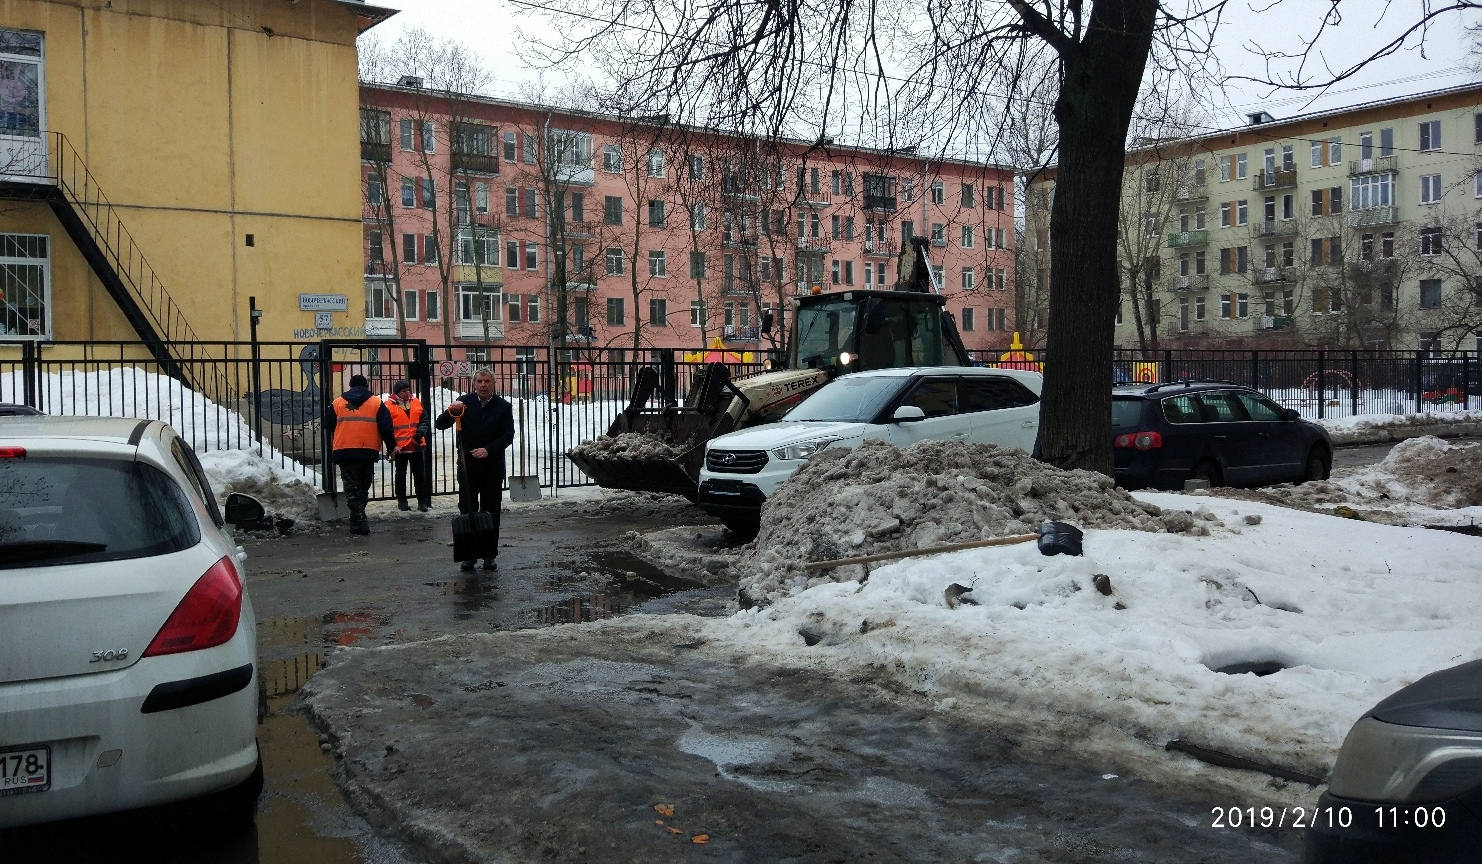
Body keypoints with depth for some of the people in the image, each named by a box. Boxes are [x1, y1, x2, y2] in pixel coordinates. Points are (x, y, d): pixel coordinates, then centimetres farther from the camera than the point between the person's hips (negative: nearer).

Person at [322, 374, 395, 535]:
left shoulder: (337, 403, 10)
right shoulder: (376, 403, 5)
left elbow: (328, 428, 15)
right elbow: (386, 428, 2)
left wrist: (332, 447, 29)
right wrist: (391, 447, 11)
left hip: (344, 452, 0)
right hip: (369, 452, 0)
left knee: (352, 488, 2)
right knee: (363, 487, 15)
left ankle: (359, 522, -7)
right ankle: (358, 520, 18)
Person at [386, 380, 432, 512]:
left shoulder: (416, 403, 6)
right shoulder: (389, 406, -6)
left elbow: (424, 419, 11)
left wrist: (421, 431, -8)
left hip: (417, 445, 3)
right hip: (400, 447, -3)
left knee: (420, 474, 5)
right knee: (401, 474, 8)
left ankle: (422, 501, 10)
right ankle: (401, 501, 18)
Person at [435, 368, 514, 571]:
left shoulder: (503, 406, 0)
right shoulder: (465, 402, 1)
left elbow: (508, 435, -3)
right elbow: (440, 425, -2)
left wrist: (488, 449, -19)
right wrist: (451, 412, -24)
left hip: (493, 468, 0)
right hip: (467, 467, 0)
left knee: (491, 512, 5)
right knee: (467, 511, 2)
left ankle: (489, 554, 12)